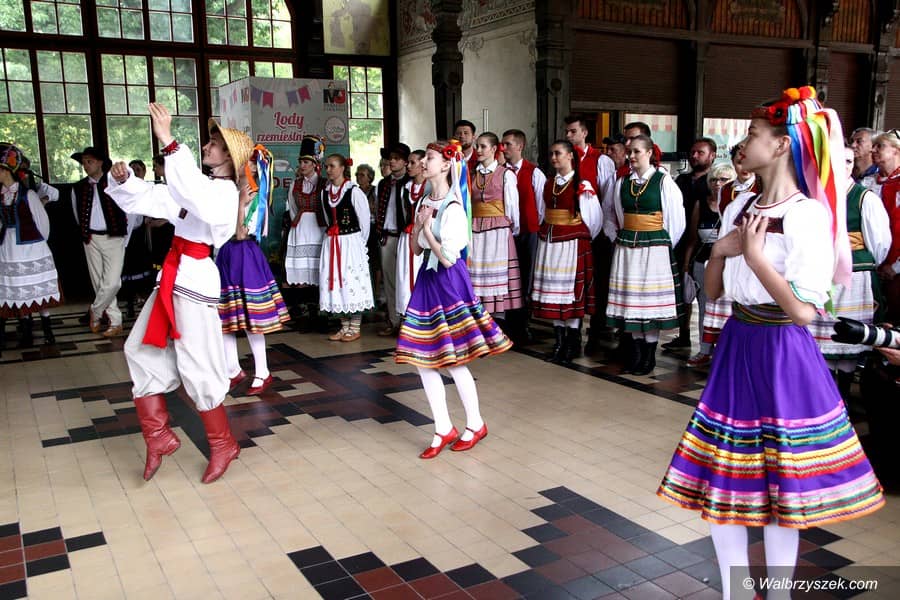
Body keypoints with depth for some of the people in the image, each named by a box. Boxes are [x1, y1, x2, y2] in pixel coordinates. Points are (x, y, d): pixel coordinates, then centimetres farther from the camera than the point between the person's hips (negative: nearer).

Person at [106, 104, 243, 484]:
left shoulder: (225, 192, -11)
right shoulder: (200, 186, 15)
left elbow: (193, 193, -35)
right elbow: (146, 199, 16)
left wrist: (168, 142, -36)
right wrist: (123, 180, -4)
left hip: (195, 282, -9)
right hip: (174, 278, 9)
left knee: (197, 368, -1)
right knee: (142, 351, 12)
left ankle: (222, 445, 17)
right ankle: (159, 437, 22)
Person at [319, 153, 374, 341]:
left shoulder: (354, 191, -10)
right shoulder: (324, 192, 8)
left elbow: (364, 220, -5)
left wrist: (360, 242, 1)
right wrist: (332, 235, 16)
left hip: (350, 242, -6)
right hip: (331, 243, 6)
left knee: (352, 282, -1)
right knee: (336, 283, 9)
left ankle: (355, 328, 9)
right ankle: (345, 327, 19)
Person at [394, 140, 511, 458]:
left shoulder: (452, 207, -15)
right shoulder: (425, 202, 10)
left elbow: (448, 258, -18)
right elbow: (416, 248, 12)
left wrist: (427, 228, -11)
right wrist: (418, 224, -4)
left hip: (448, 282, -8)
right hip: (427, 280, 8)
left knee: (454, 361, 0)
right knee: (423, 360, 6)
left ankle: (475, 424, 21)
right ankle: (443, 429, 18)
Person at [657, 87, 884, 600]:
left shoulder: (808, 215, -15)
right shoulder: (740, 208, 6)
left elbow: (803, 310, -22)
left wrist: (755, 254, -17)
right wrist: (721, 251, -7)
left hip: (783, 356, -7)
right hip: (737, 348, 7)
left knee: (779, 490, 7)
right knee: (722, 481, 12)